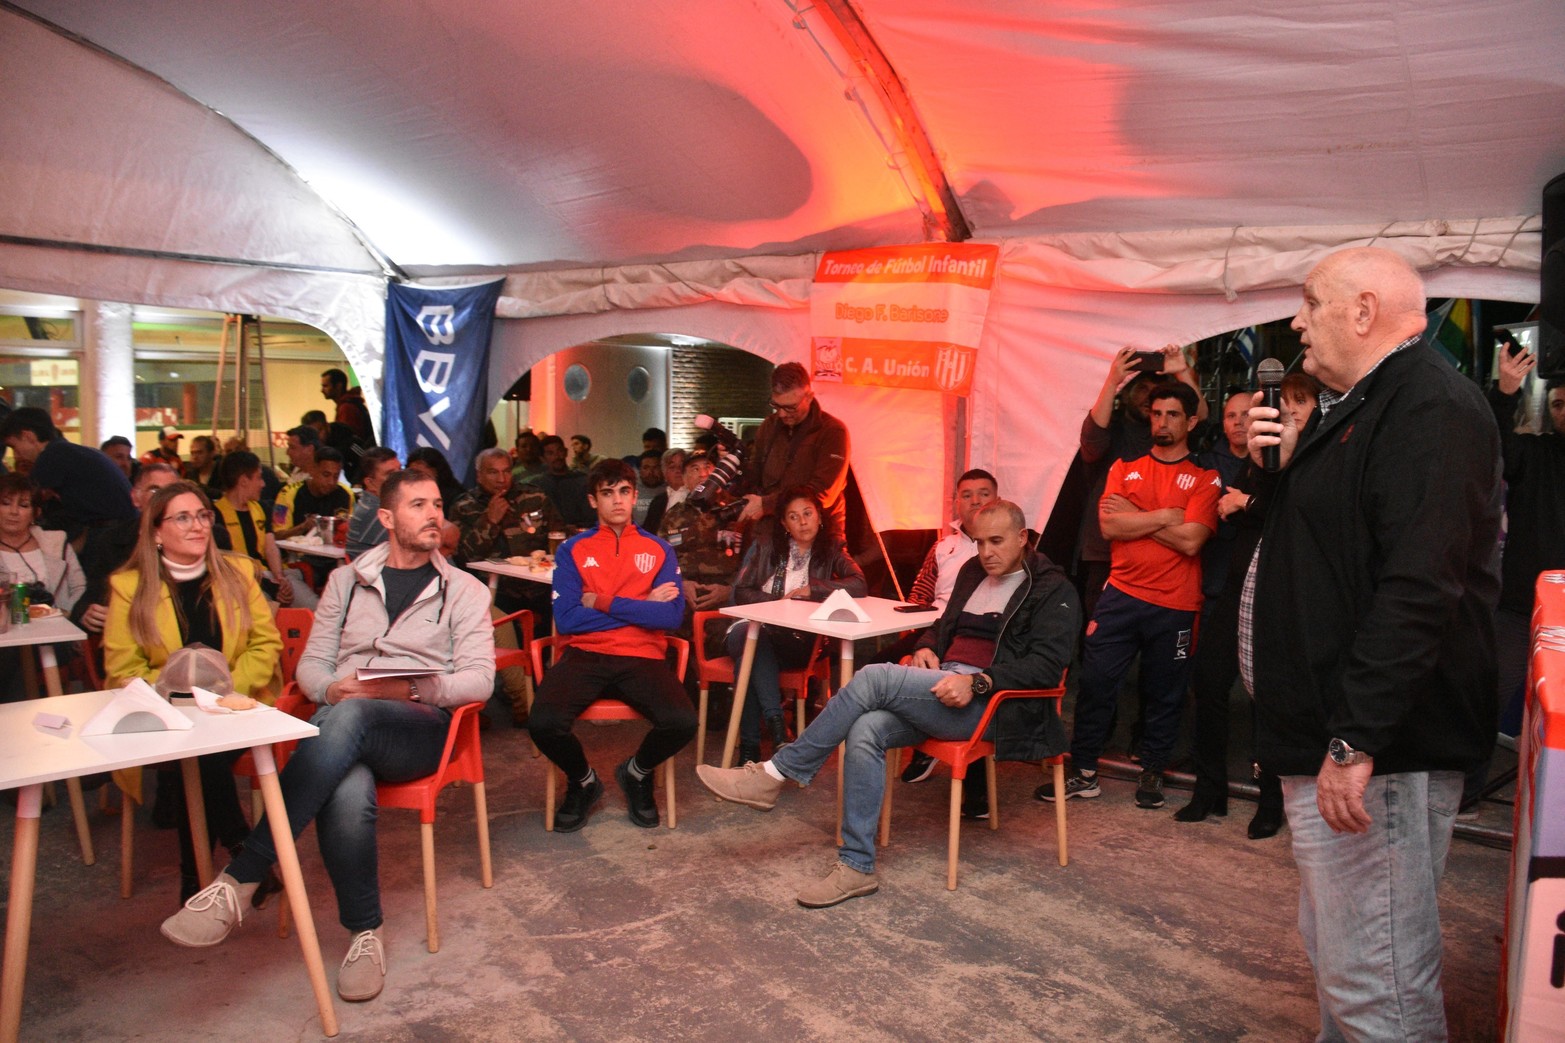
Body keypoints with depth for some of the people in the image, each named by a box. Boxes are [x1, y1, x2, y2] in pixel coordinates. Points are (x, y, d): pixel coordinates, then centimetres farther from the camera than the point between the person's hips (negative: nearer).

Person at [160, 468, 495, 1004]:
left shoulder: (464, 590, 12)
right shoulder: (346, 580, 21)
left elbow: (479, 679, 0)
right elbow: (311, 664, 17)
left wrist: (405, 688, -15)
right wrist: (331, 689, -7)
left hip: (421, 727, -2)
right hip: (342, 721, 2)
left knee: (348, 718, -38)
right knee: (348, 795, -37)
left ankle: (239, 881, -34)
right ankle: (366, 931, -18)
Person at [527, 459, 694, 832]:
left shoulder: (658, 550, 12)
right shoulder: (573, 550, 10)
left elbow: (672, 616, -3)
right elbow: (565, 620, -4)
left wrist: (603, 602, -6)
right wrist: (640, 606, -3)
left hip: (642, 657, 0)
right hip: (584, 654, 0)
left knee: (683, 722, -28)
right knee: (542, 722, -29)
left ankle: (637, 772, 10)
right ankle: (582, 781, 9)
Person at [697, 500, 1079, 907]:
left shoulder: (1053, 590, 1)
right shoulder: (974, 572, 22)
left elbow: (1046, 664, -10)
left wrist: (977, 683, -22)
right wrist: (927, 647, 8)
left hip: (990, 703, -7)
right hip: (942, 685, 7)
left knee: (876, 677, -28)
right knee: (866, 730, -24)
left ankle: (778, 773, -20)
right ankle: (856, 867, -18)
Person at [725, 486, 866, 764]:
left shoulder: (831, 549, 8)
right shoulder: (766, 544, 10)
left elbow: (859, 586, -9)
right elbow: (741, 593, 6)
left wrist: (811, 590, -15)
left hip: (798, 642, -1)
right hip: (754, 627, 2)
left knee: (752, 658, -34)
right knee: (746, 634, -36)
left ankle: (750, 744, -30)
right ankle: (776, 723, -37)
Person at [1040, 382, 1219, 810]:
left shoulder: (1205, 479, 1)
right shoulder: (1125, 469, 10)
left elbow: (1190, 540, -13)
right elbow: (1109, 526, -5)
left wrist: (1135, 516, -8)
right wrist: (1167, 515, -8)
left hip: (1175, 606, -2)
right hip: (1121, 595, 2)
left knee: (1164, 694, 9)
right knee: (1095, 681, 1)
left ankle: (1152, 774, 26)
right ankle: (1083, 773, 13)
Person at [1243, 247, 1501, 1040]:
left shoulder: (1431, 407, -16)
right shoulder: (1358, 409, 18)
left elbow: (1419, 584, -26)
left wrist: (1356, 741, -28)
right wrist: (1288, 467, 10)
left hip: (1375, 748, -11)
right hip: (1329, 735, 11)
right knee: (1336, 953, 22)